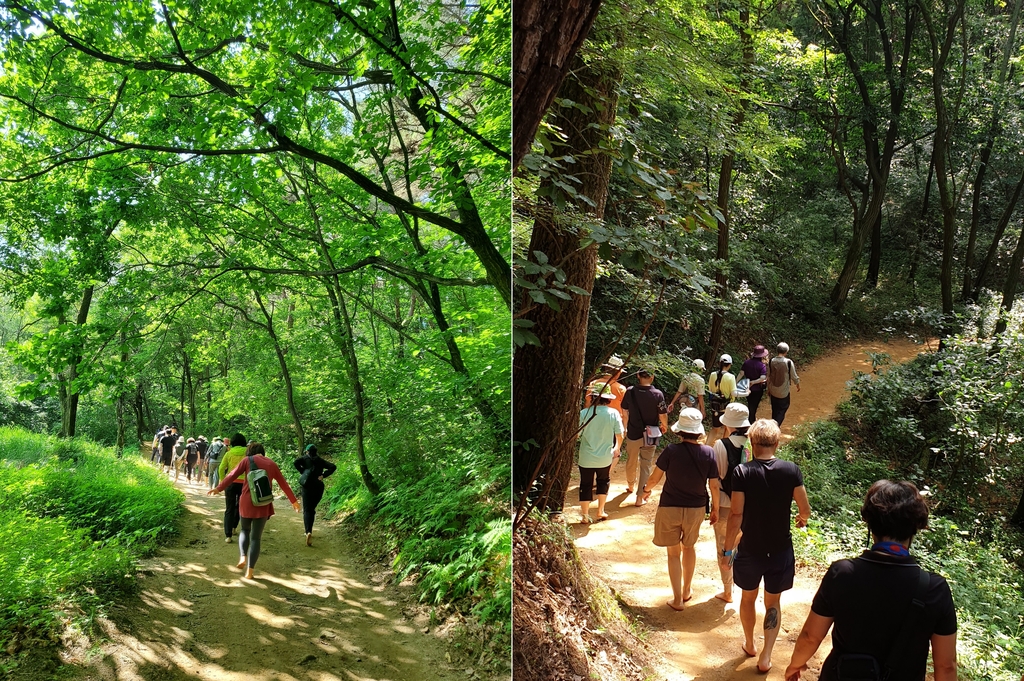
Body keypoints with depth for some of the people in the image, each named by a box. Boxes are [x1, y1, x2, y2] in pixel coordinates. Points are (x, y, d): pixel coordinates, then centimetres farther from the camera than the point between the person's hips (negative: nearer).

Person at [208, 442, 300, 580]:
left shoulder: (247, 460, 2)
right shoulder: (271, 464, 10)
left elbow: (232, 475, -3)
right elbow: (283, 484, 15)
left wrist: (219, 488, 6)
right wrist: (294, 501, 23)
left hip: (247, 502, -1)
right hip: (263, 504, 1)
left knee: (245, 530, 24)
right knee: (256, 537, 6)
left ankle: (243, 557, 5)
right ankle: (250, 571, 2)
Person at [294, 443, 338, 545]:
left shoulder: (305, 458, 6)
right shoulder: (320, 461, 13)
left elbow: (296, 462, -15)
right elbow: (333, 467, 1)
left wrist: (302, 472, -5)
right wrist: (323, 475, 1)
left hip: (307, 486, -3)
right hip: (318, 487, 3)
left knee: (307, 510, -7)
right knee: (312, 509, 21)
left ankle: (308, 532, -28)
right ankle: (309, 530, 27)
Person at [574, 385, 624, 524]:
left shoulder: (584, 413, -14)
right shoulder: (613, 413, -10)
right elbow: (619, 435, -4)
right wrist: (617, 448, 16)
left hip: (586, 457, -1)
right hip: (605, 457, 1)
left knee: (586, 485, 12)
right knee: (603, 481, 25)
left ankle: (585, 516, 18)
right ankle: (601, 511, 30)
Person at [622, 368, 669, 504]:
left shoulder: (630, 391, -11)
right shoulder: (658, 394, -17)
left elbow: (625, 412, 0)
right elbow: (663, 416, -12)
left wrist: (625, 428, 16)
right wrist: (664, 426, 10)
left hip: (633, 434, 2)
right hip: (650, 436, -2)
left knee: (631, 462, 22)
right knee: (646, 465, 9)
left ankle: (630, 486, 45)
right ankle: (640, 497, 12)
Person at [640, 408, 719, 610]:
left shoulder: (671, 451, -18)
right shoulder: (708, 453, -12)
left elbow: (655, 478, -9)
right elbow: (714, 485, -5)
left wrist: (646, 489, 12)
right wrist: (715, 508, 9)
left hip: (670, 508, -3)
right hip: (696, 509, 3)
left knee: (673, 553, 12)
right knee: (689, 547, 26)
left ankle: (677, 599, 15)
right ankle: (686, 591, 39)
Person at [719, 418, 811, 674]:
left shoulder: (742, 472, -16)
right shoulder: (791, 470, -11)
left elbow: (736, 514, -17)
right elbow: (805, 509, -6)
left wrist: (727, 548, -6)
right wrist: (802, 518, 18)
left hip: (750, 549, -1)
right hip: (780, 549, 1)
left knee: (748, 597, 23)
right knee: (773, 602, 18)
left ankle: (749, 644, 41)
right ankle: (766, 656, 14)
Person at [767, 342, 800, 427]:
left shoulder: (771, 362, -8)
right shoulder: (789, 362, -18)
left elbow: (768, 377, 2)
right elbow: (794, 377, -7)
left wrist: (768, 390, 14)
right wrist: (798, 386, 13)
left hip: (773, 391, 4)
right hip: (784, 392, -4)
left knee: (775, 410, 20)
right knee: (782, 410, 9)